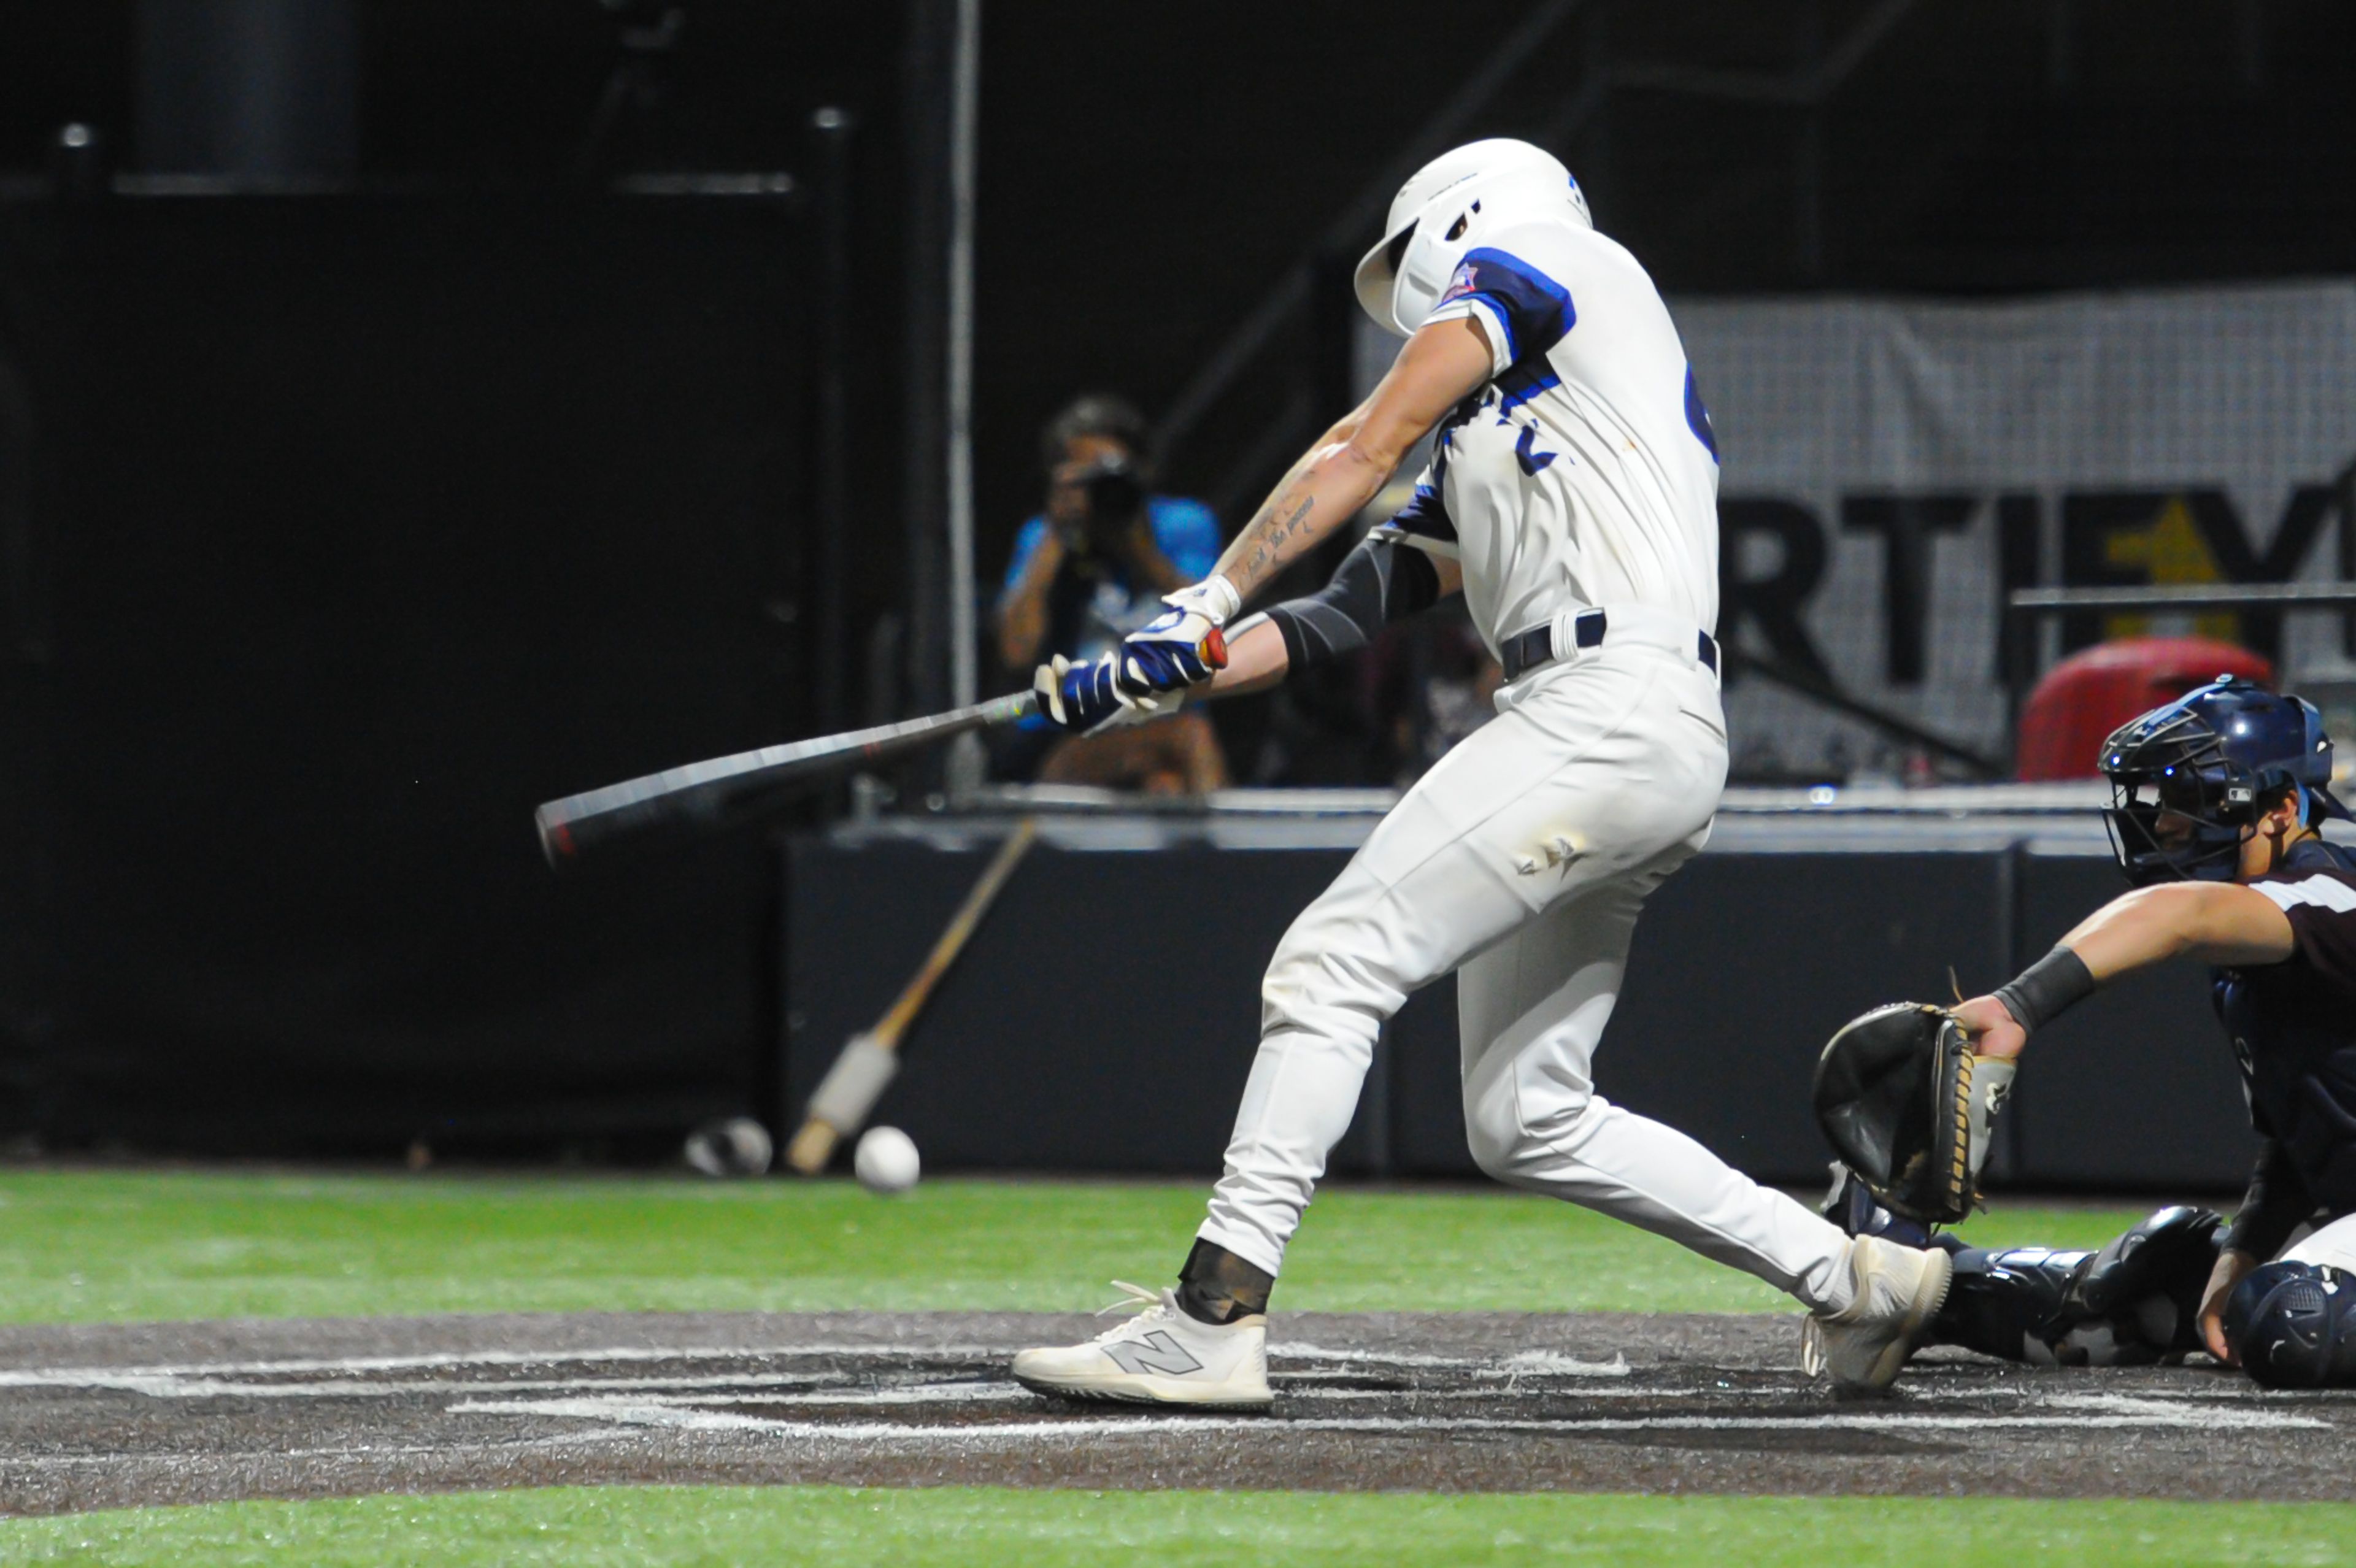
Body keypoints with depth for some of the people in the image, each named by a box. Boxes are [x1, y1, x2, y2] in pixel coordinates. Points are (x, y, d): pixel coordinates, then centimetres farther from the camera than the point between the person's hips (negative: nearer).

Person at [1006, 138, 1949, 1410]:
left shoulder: (1535, 261, 10)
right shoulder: (1483, 449, 32)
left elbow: (1362, 450, 1)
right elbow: (1351, 613, 25)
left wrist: (1205, 600, -2)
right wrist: (1157, 677, 14)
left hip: (1611, 709, -9)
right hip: (1650, 750, 9)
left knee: (1331, 963, -15)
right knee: (1528, 1124, 9)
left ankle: (1213, 1318, -22)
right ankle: (1852, 1278, 12)